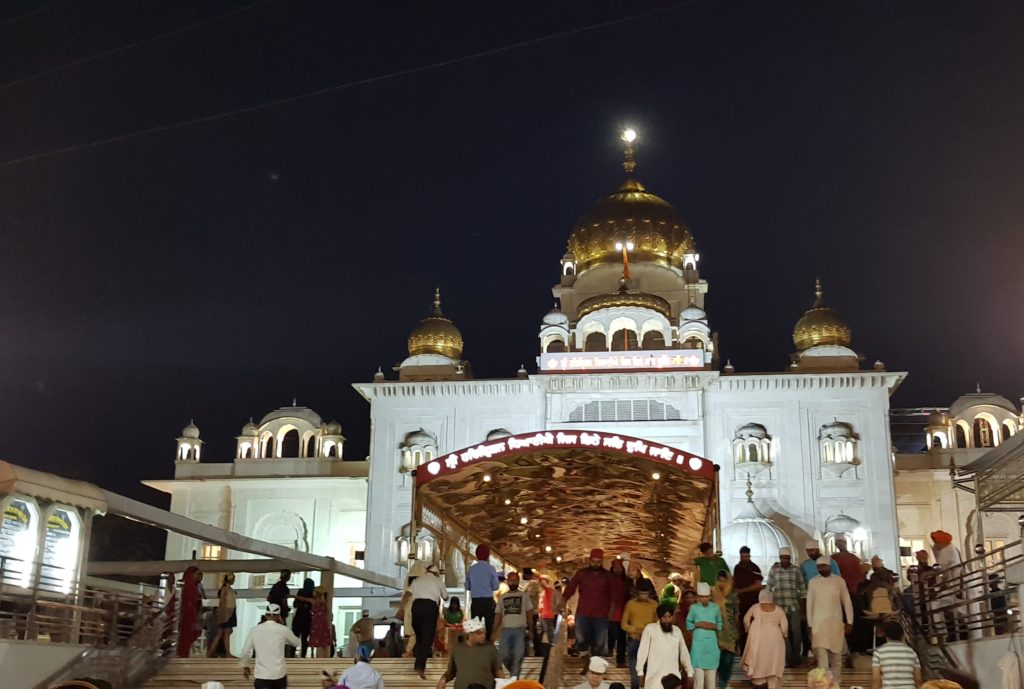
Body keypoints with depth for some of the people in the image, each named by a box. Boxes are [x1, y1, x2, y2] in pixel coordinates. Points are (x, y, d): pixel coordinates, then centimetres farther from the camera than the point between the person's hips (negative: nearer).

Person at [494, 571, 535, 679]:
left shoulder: (524, 595, 9)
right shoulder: (502, 597, 14)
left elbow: (529, 613, 8)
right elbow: (498, 615, 12)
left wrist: (530, 629, -1)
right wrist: (494, 631, 3)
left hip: (520, 629, -2)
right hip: (506, 629, 2)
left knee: (518, 655, -5)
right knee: (503, 655, -2)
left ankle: (514, 677, 3)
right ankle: (515, 671, 22)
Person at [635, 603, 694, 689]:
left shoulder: (677, 631, 11)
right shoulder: (650, 629, -2)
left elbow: (684, 653, 18)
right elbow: (643, 652, -2)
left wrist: (690, 672, 17)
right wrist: (640, 672, -5)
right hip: (654, 677, -3)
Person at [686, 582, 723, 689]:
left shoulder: (715, 608, 5)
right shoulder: (694, 608, 0)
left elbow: (720, 625, 13)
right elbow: (688, 624, 7)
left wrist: (714, 626, -7)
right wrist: (697, 625, -10)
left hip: (712, 644, 2)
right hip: (698, 643, -2)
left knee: (711, 674, 6)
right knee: (698, 674, -7)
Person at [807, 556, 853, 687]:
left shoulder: (839, 581, 1)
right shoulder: (813, 582, 2)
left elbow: (847, 602, 4)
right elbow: (809, 604, 5)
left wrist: (849, 622, 1)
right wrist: (810, 625, 4)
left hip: (836, 623, 1)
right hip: (818, 623, -1)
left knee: (836, 654, 8)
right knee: (821, 655, -8)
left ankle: (836, 682, 21)